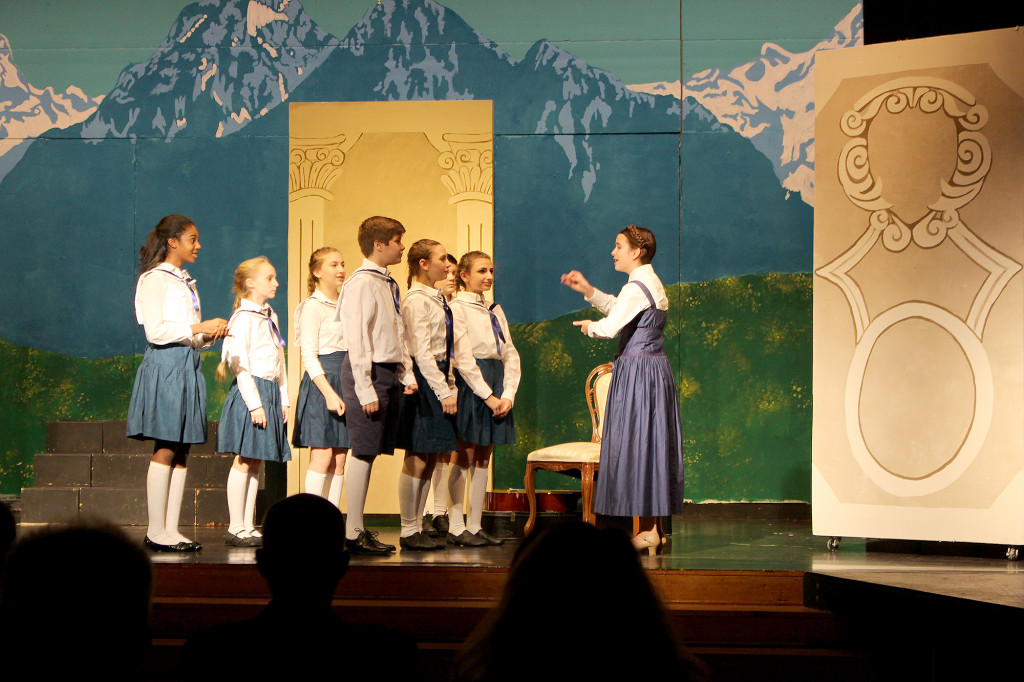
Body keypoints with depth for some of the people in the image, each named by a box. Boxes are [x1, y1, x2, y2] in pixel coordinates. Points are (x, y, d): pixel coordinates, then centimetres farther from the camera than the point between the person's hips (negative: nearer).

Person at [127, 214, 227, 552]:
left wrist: (211, 334, 5)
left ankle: (171, 529, 5)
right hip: (165, 365, -8)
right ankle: (156, 531, -7)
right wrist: (199, 327, -14)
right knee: (166, 450, -9)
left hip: (188, 367, 9)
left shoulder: (186, 282, 21)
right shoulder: (154, 279, -5)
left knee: (182, 452, 4)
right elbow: (155, 331, -15)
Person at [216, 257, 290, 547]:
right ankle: (235, 528, -3)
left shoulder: (270, 316, 17)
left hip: (270, 393, 8)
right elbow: (240, 364, -14)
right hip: (249, 392, -8)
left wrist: (283, 399, 16)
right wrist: (254, 403, -18)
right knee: (244, 461, -6)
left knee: (256, 463, 8)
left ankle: (248, 527, 11)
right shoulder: (243, 318, -9)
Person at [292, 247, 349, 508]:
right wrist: (329, 393, -18)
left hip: (345, 383, 7)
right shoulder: (312, 307, -5)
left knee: (339, 459, 4)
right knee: (322, 455, -10)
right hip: (321, 382, -7)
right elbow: (309, 356, -11)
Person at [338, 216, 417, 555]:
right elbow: (357, 340, -16)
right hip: (369, 372, -9)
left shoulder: (389, 284, 16)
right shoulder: (361, 283, -12)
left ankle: (358, 529, 14)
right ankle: (353, 533, -3)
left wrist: (407, 374, 13)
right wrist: (366, 390, -19)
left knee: (369, 452, 10)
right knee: (363, 451, -7)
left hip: (388, 372, 9)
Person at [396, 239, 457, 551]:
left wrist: (450, 385, 13)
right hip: (424, 381, -9)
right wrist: (444, 392, -18)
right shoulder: (417, 300, -12)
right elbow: (421, 352, -17)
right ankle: (409, 531, 2)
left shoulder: (436, 298, 16)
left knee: (429, 459, 10)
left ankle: (418, 528, 15)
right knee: (417, 460, -4)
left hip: (438, 378, 9)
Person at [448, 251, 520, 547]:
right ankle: (456, 528, -1)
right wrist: (487, 396, -15)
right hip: (470, 384, -7)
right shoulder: (458, 308, -4)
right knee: (465, 457, -5)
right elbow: (463, 358, -12)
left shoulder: (495, 311, 18)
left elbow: (511, 356, 12)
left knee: (483, 458, 7)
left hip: (496, 385, 7)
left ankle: (475, 526, 11)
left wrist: (508, 395, -2)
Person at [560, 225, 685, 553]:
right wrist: (588, 290, 18)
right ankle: (653, 525, 15)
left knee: (636, 444, -3)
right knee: (653, 444, 11)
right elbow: (620, 309, 25)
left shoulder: (636, 288, -17)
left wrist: (590, 326, 1)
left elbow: (611, 326, -20)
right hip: (656, 368, 10)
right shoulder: (652, 283, 13)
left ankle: (647, 532, 0)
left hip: (637, 371, -10)